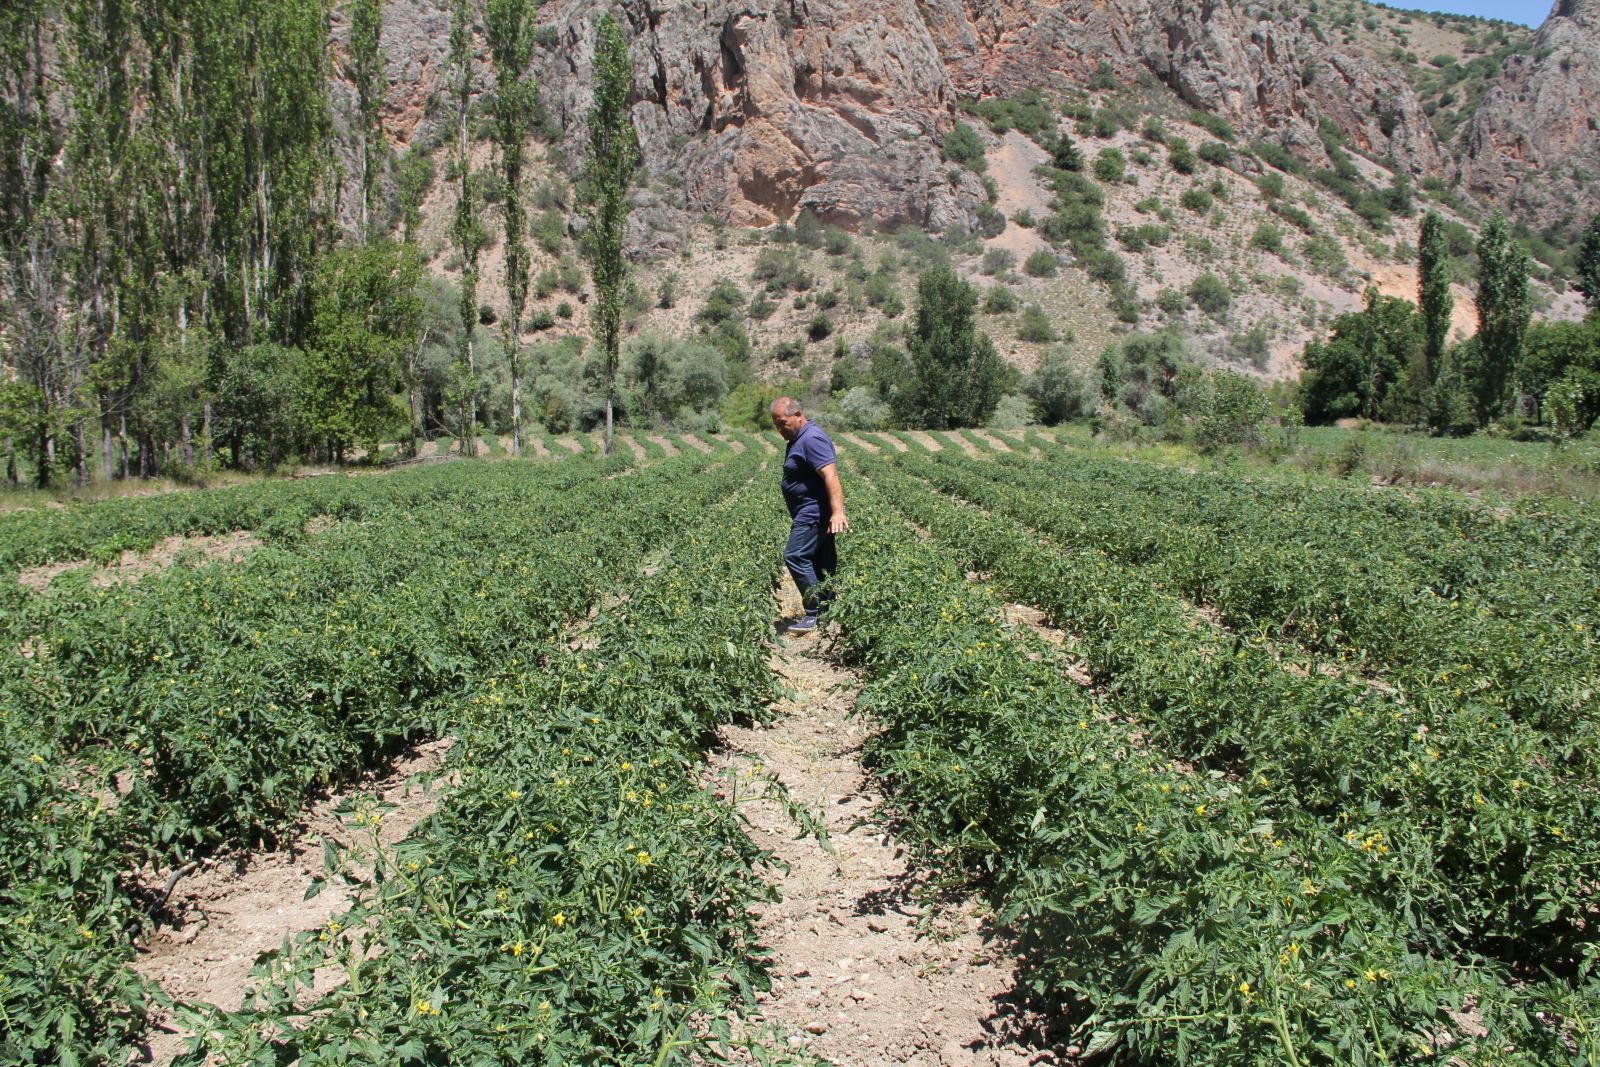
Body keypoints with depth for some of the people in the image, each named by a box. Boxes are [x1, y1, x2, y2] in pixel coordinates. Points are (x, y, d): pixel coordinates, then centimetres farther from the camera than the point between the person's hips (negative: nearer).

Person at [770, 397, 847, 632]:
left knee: (796, 556, -15)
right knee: (822, 562, 11)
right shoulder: (798, 439, 17)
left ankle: (814, 613, -12)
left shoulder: (812, 439, -17)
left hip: (814, 513, -11)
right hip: (812, 513, 11)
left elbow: (831, 476, -27)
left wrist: (838, 511, -36)